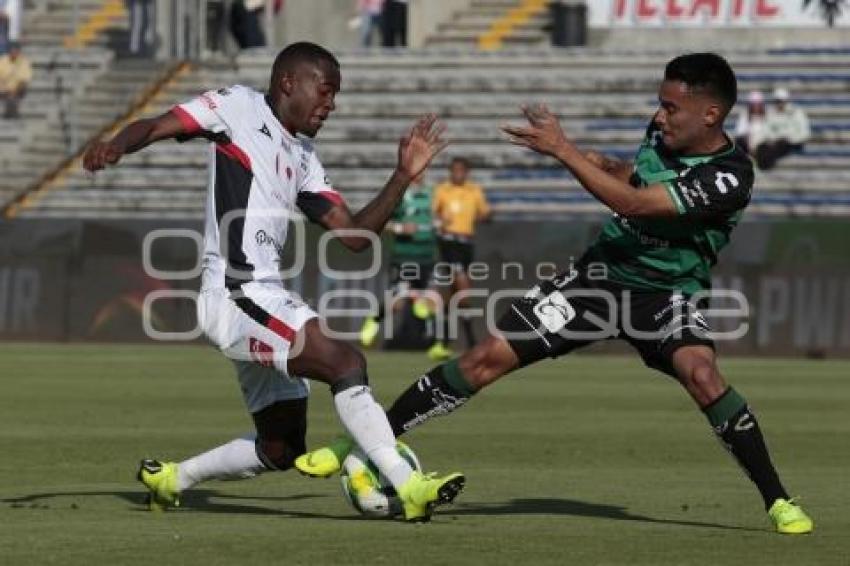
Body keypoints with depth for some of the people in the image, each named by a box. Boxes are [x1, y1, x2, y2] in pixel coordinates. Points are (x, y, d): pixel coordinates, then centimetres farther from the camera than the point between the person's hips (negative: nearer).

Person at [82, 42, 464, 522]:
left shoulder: (303, 158, 23)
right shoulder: (238, 107, 3)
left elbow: (356, 234, 17)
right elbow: (154, 127, -6)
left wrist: (404, 177, 8)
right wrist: (116, 146, -28)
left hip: (268, 298, 9)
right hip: (238, 295, -9)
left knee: (282, 450, 12)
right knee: (346, 361, -22)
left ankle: (170, 479, 28)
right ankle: (409, 486, -26)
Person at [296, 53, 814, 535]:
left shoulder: (728, 177, -24)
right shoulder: (663, 132, -2)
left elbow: (631, 203, -31)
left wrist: (563, 150, -29)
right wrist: (604, 166, 1)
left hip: (667, 293, -5)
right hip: (601, 272, 5)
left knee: (699, 371, -36)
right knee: (488, 358, -5)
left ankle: (778, 501, -21)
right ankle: (356, 448, 3)